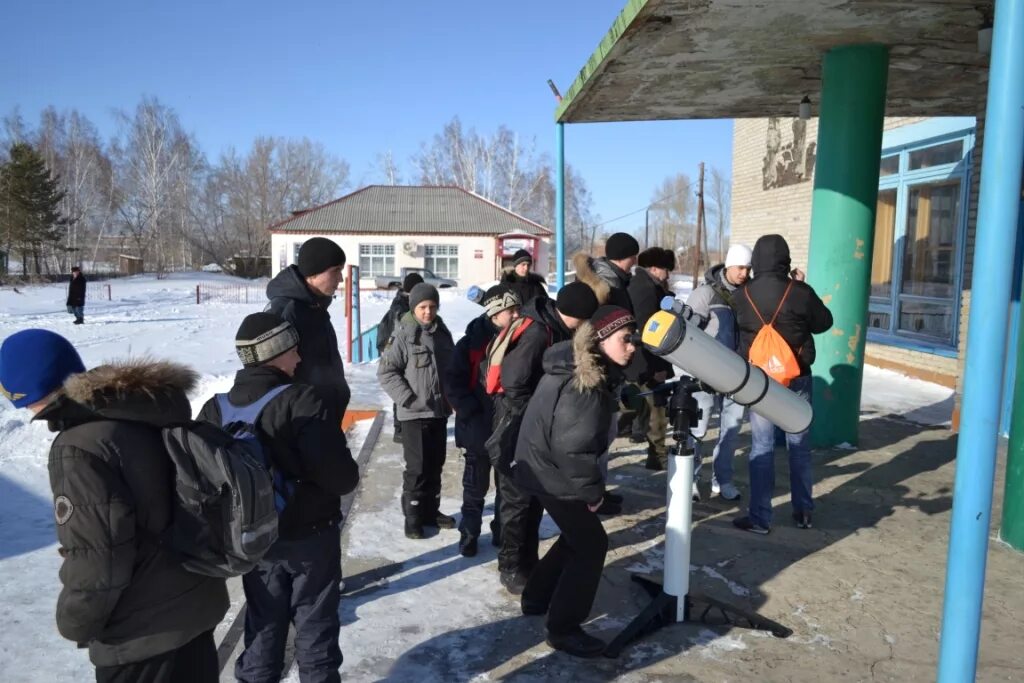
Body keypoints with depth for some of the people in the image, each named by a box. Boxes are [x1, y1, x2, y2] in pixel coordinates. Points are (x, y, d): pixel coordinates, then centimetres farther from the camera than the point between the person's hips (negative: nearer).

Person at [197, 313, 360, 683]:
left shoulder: (215, 410, -5)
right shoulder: (303, 402, -24)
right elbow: (342, 477, -27)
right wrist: (347, 475, -3)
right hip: (311, 537, -4)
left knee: (262, 624, 21)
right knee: (315, 622, 14)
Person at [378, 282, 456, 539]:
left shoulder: (443, 333, 8)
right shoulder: (403, 335, -11)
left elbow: (452, 368, 19)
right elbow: (386, 371, -12)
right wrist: (407, 398, -17)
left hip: (440, 411, 6)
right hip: (414, 413, -6)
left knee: (435, 464, 14)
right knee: (417, 466, -2)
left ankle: (430, 510, 27)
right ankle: (413, 515, 12)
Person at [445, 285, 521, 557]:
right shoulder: (471, 342, -9)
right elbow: (453, 383, -9)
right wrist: (473, 414, -15)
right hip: (479, 427, -3)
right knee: (476, 485, 11)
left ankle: (503, 531, 31)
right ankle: (469, 532, 27)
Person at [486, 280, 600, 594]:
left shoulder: (550, 328, 5)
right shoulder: (536, 333, -24)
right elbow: (514, 384, -27)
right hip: (518, 430, -9)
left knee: (534, 498, 17)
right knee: (518, 500, 3)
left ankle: (527, 561, 31)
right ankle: (511, 568, 18)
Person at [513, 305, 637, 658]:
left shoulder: (579, 368, 4)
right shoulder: (583, 387, -27)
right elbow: (572, 447, -28)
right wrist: (592, 488, -16)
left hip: (546, 467, 10)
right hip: (555, 474, -10)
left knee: (577, 536, 22)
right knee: (592, 544, 0)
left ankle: (536, 598, 36)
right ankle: (563, 628, 9)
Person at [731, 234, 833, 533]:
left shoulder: (742, 295, -8)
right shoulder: (800, 292, -11)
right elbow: (824, 323, 5)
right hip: (797, 377, 0)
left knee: (762, 447, 5)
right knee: (800, 446, 14)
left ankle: (760, 518, 7)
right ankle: (803, 512, 24)